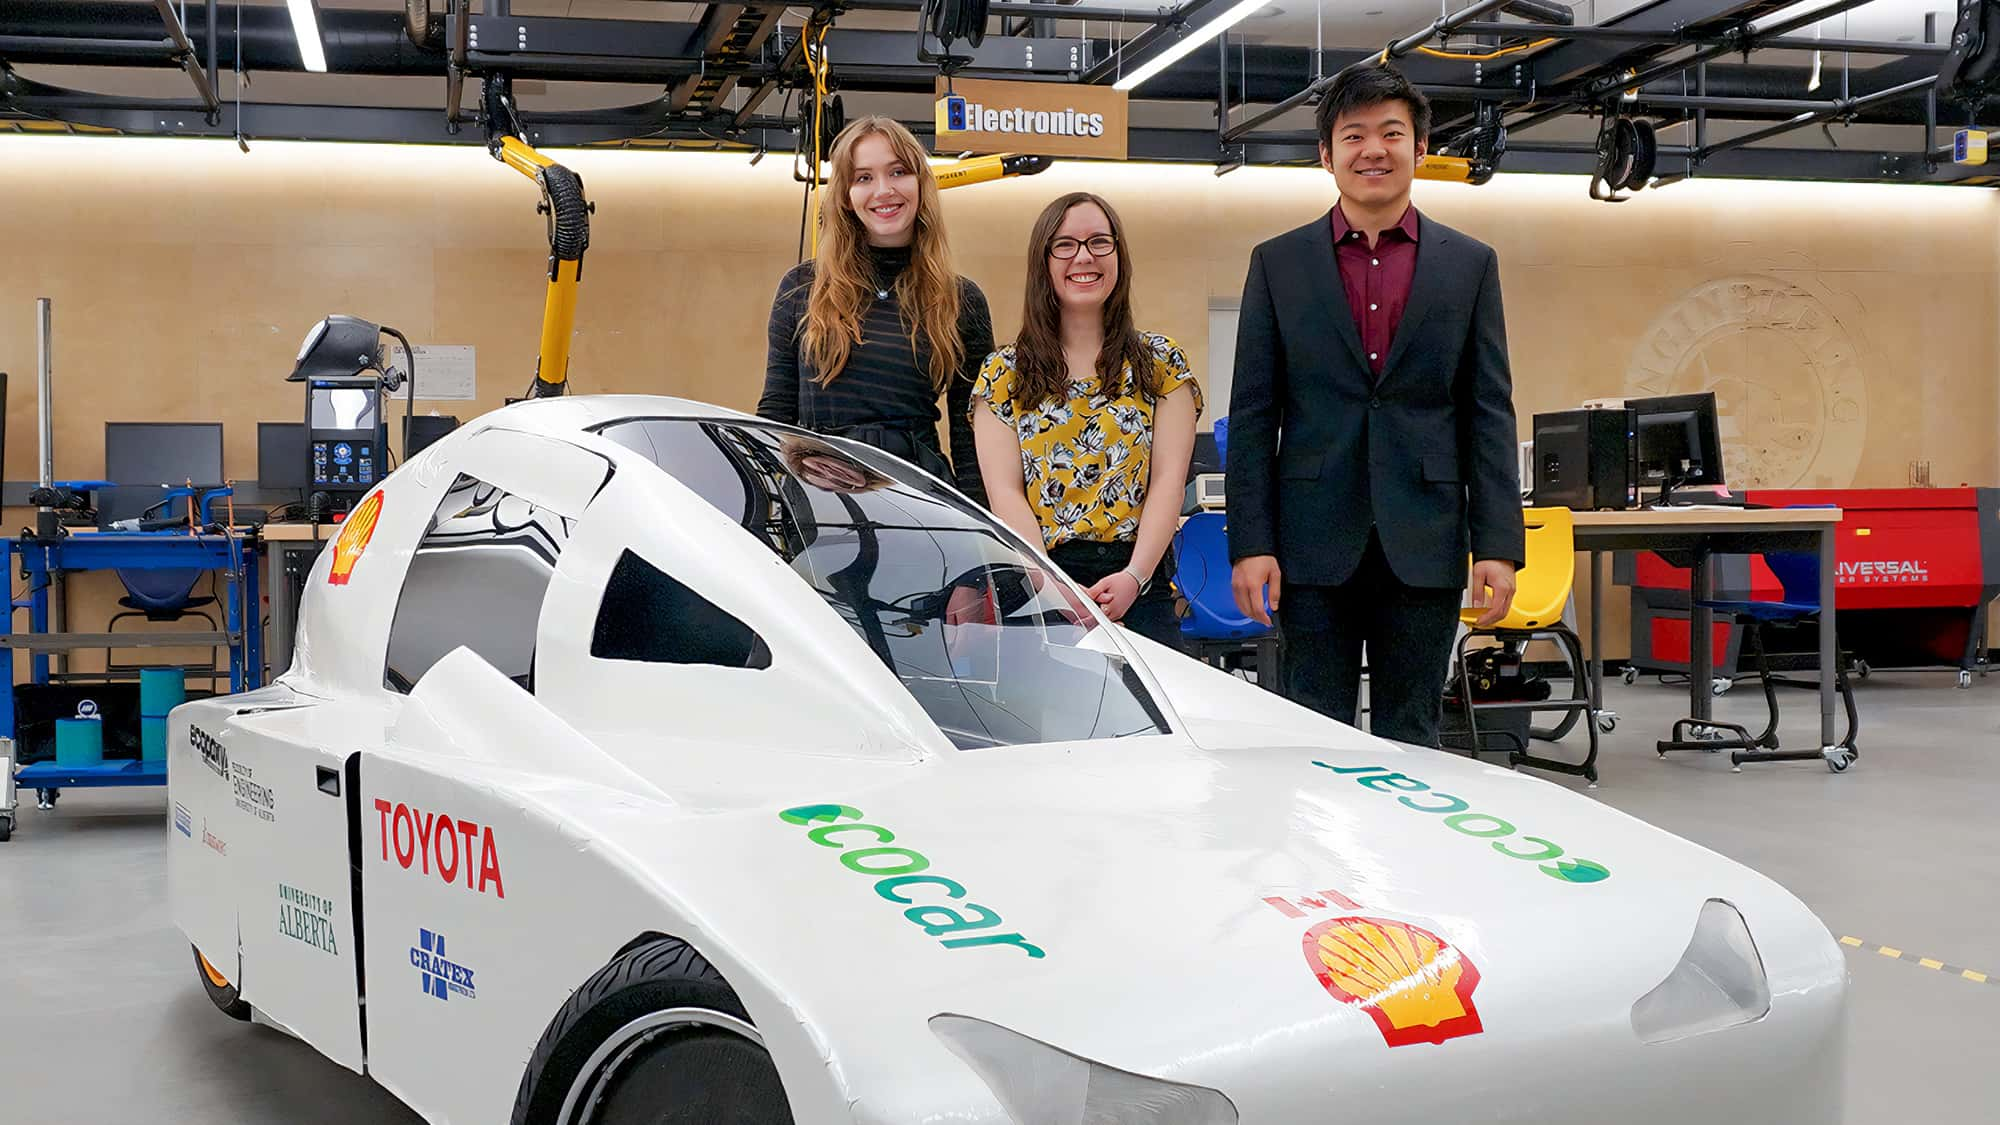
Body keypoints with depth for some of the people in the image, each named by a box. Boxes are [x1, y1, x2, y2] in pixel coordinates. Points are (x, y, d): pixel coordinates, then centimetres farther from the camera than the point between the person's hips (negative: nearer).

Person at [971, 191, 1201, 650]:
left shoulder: (1161, 363, 10)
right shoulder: (1004, 374, 10)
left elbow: (1168, 480, 1)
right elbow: (1005, 492, 0)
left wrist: (1135, 576, -14)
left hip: (1137, 585, 0)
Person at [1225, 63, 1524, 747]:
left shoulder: (1469, 264, 8)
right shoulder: (1277, 264, 6)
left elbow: (1490, 414, 5)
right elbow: (1253, 415, 3)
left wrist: (1498, 544, -3)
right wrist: (1251, 543, -5)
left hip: (1423, 547, 1)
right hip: (1315, 544, 0)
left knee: (1411, 742, 7)